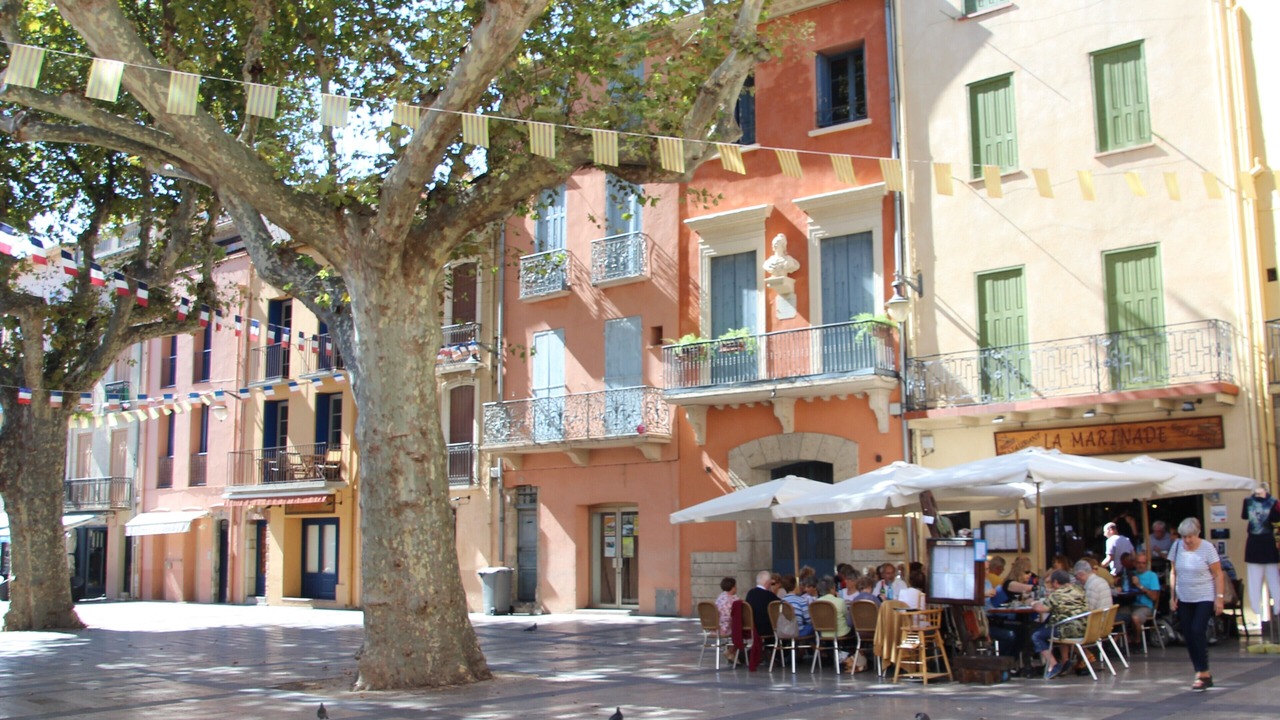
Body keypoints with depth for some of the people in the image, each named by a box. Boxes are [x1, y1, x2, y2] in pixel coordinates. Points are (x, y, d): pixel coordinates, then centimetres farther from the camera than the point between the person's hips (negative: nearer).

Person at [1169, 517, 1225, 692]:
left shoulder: (1207, 548, -10)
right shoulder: (1177, 546, 0)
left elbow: (1218, 575, -6)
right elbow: (1173, 573, 8)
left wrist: (1219, 598, -12)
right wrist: (1172, 596, 7)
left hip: (1204, 599, -4)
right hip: (1184, 599, 4)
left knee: (1198, 631, -16)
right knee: (1188, 636, 3)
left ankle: (1203, 673, -7)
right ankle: (1203, 673, 12)